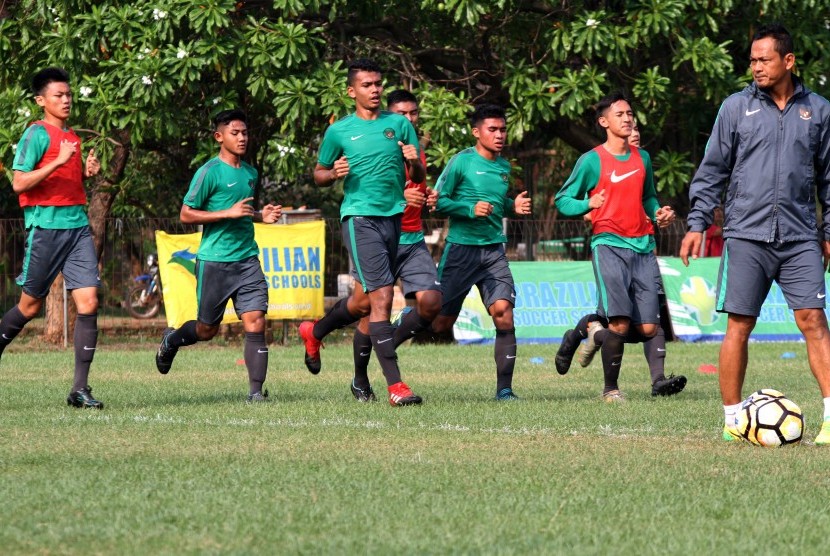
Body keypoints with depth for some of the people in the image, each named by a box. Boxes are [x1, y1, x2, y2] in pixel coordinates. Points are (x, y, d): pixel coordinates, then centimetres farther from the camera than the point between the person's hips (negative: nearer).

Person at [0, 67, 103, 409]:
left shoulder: (72, 136, 17)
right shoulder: (37, 134, -6)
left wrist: (87, 172, 7)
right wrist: (59, 162, -20)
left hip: (77, 224, 6)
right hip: (46, 225, -6)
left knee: (89, 303, -6)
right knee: (31, 306, 2)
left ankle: (80, 389, -5)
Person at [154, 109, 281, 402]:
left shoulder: (250, 172, 13)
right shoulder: (210, 172, -9)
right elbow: (186, 215, -11)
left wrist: (261, 215, 8)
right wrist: (229, 213, -18)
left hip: (247, 260, 5)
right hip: (214, 261, -5)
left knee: (255, 322, -10)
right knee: (207, 330, 8)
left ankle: (256, 390, -9)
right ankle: (171, 340, 40)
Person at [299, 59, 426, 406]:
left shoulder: (399, 125, 9)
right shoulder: (339, 131, 3)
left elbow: (419, 179, 11)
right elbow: (318, 175, 14)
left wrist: (414, 163, -12)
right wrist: (334, 174, -9)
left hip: (394, 217, 5)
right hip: (359, 218, -5)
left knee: (364, 300, 15)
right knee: (381, 297, -14)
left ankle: (314, 333, 44)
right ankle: (395, 385, -16)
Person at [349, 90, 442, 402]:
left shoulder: (419, 150, 15)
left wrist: (429, 199, 5)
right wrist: (399, 197, -23)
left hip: (414, 240, 5)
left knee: (431, 302, -13)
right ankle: (360, 382, 14)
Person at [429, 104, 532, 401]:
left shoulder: (504, 166, 13)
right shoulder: (461, 162, -5)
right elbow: (439, 200, -6)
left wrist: (513, 206, 7)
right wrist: (470, 209, -18)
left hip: (493, 251, 4)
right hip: (461, 248, -4)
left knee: (503, 312, -13)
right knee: (441, 322, -2)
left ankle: (504, 388, -10)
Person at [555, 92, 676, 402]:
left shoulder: (642, 158, 16)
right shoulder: (592, 161, 0)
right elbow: (562, 201, 4)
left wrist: (659, 213, 9)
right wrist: (588, 204, -15)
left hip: (643, 247, 5)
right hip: (609, 245, -5)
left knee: (648, 328, -2)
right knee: (620, 323, -16)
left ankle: (598, 334, 27)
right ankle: (611, 388, 2)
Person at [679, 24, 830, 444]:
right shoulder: (736, 108, 5)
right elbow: (712, 171, 7)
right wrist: (697, 223, -1)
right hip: (747, 236, -1)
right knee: (739, 326, -1)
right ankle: (732, 419, 8)